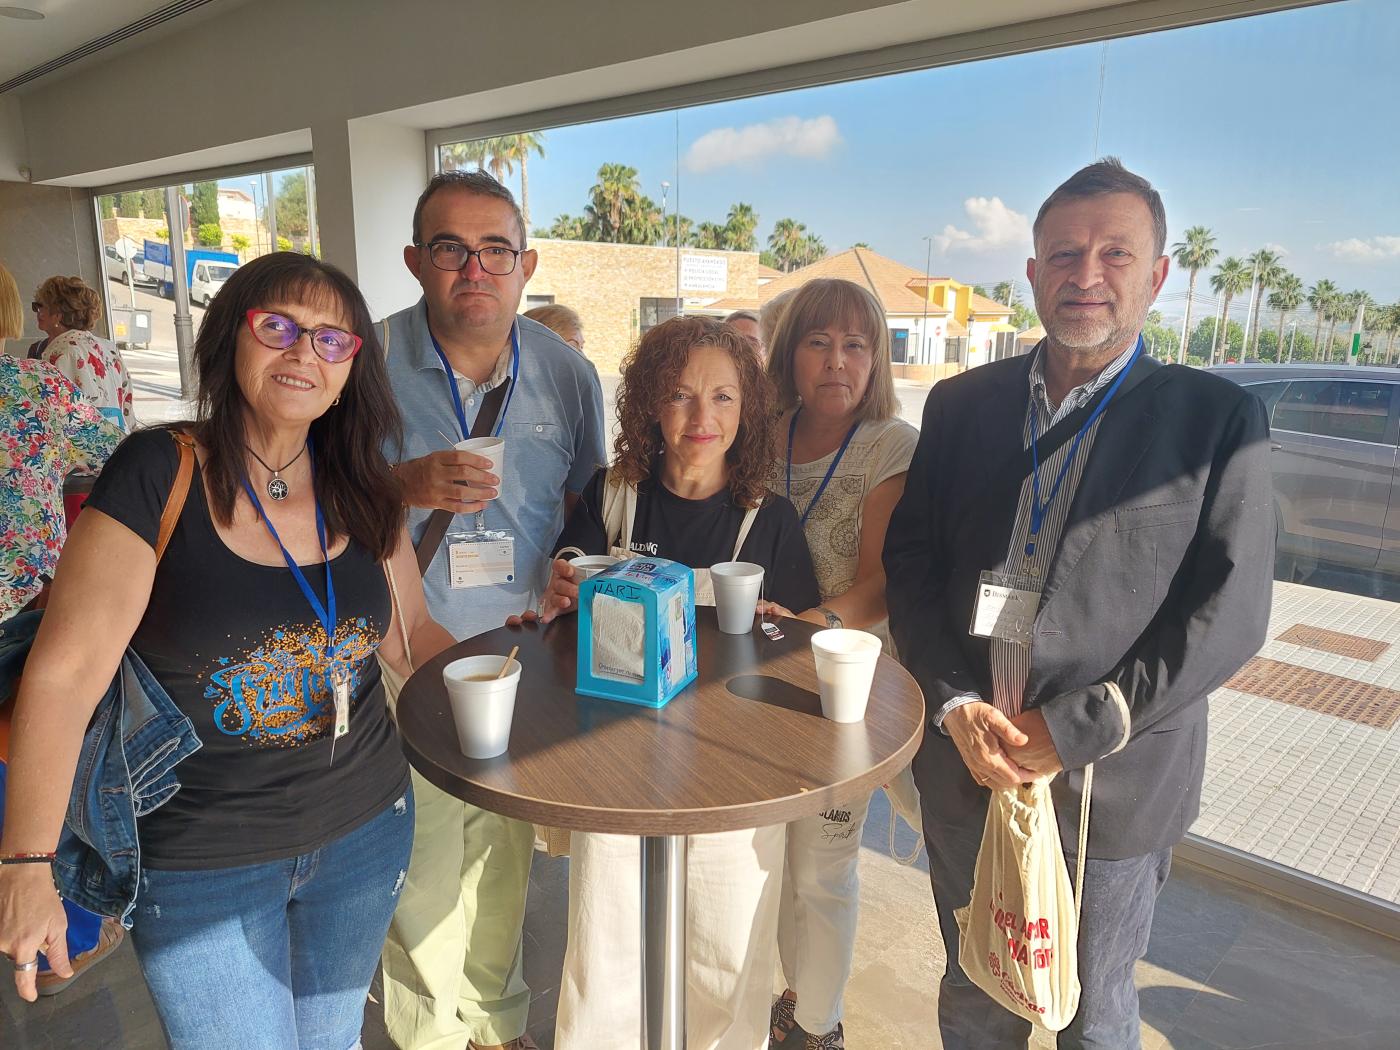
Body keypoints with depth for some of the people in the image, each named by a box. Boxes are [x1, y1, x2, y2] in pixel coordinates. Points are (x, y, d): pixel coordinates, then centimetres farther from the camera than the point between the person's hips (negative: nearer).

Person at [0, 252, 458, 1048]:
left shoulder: (361, 490, -2)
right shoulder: (158, 474, -15)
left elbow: (411, 632, 6)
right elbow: (65, 672, -16)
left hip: (366, 832, 4)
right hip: (199, 863, -4)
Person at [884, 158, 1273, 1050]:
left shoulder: (1217, 421, -7)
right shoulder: (960, 404, 2)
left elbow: (1228, 614, -12)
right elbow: (910, 562, 1)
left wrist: (1074, 729, -17)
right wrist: (955, 704, -11)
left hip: (1112, 784, -2)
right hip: (965, 765, 3)